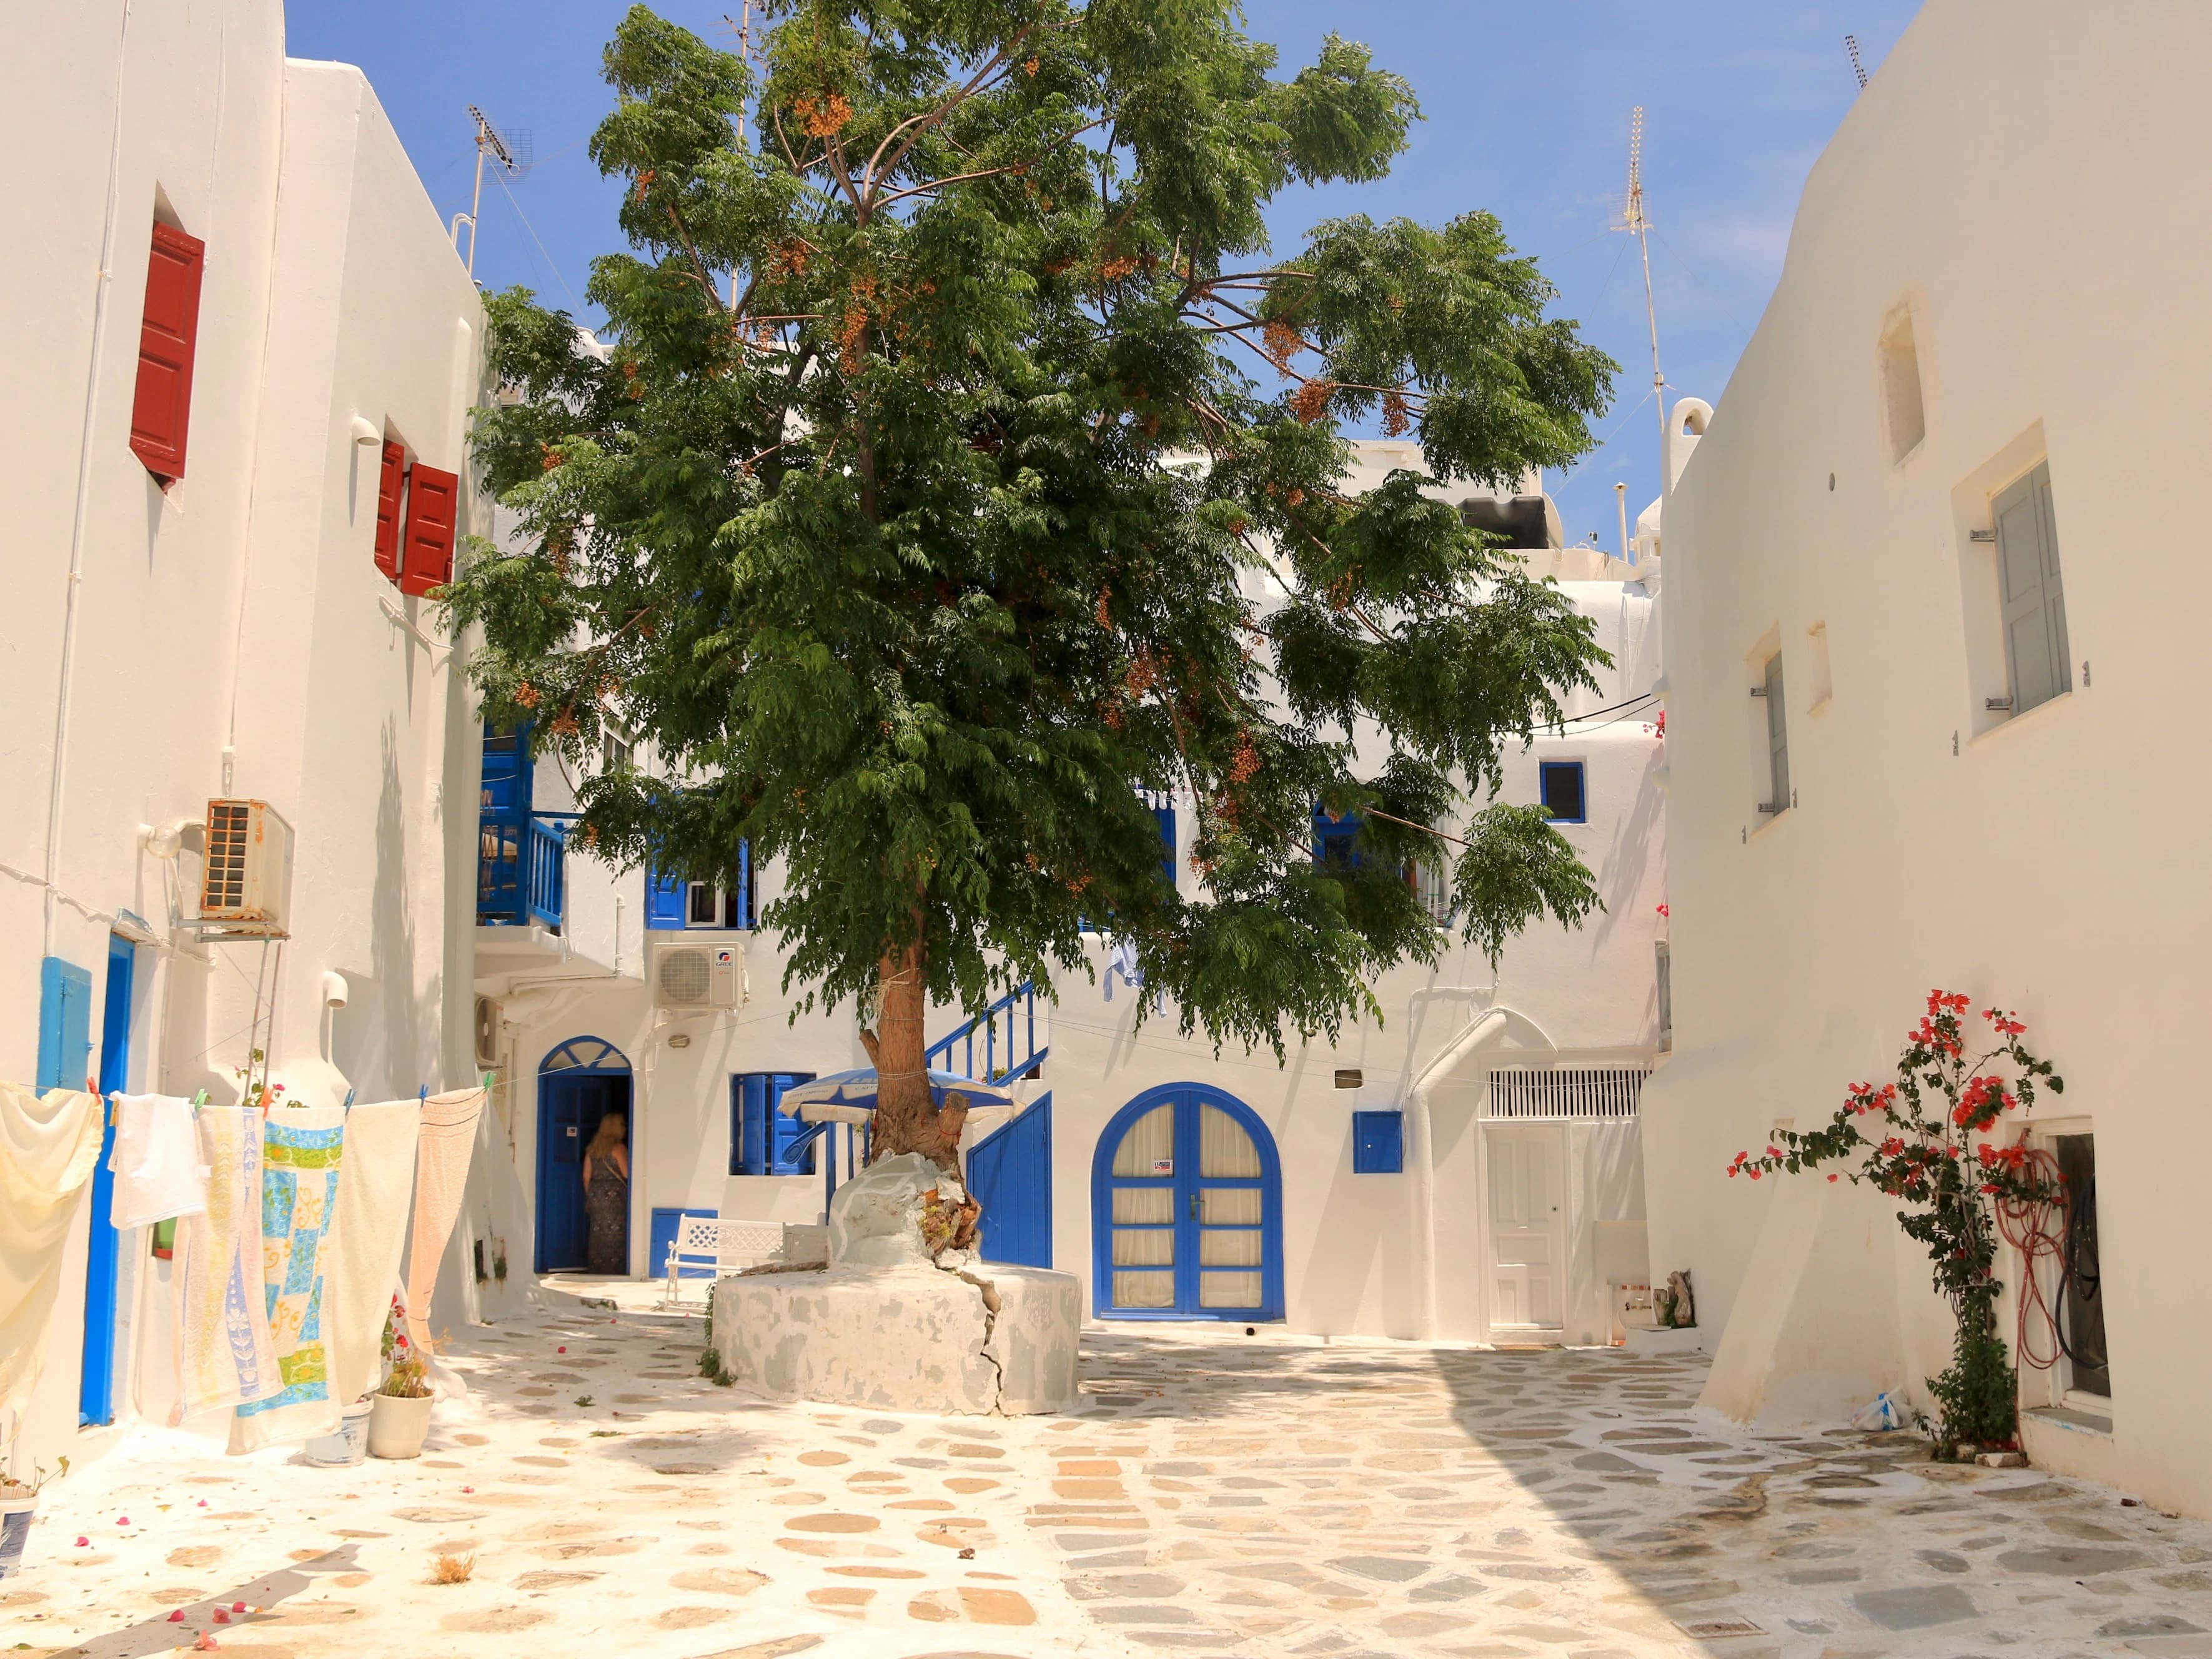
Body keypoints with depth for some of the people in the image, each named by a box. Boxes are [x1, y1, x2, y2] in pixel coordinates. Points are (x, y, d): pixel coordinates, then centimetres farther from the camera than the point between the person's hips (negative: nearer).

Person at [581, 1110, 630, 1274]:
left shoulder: (593, 1148, 10)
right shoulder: (618, 1148, -10)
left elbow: (586, 1176, 11)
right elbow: (626, 1173, -14)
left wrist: (589, 1198, 18)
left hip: (596, 1194, 6)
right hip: (615, 1195, -6)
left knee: (598, 1233, 10)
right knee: (615, 1233, -1)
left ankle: (596, 1268, 13)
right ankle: (614, 1268, -1)